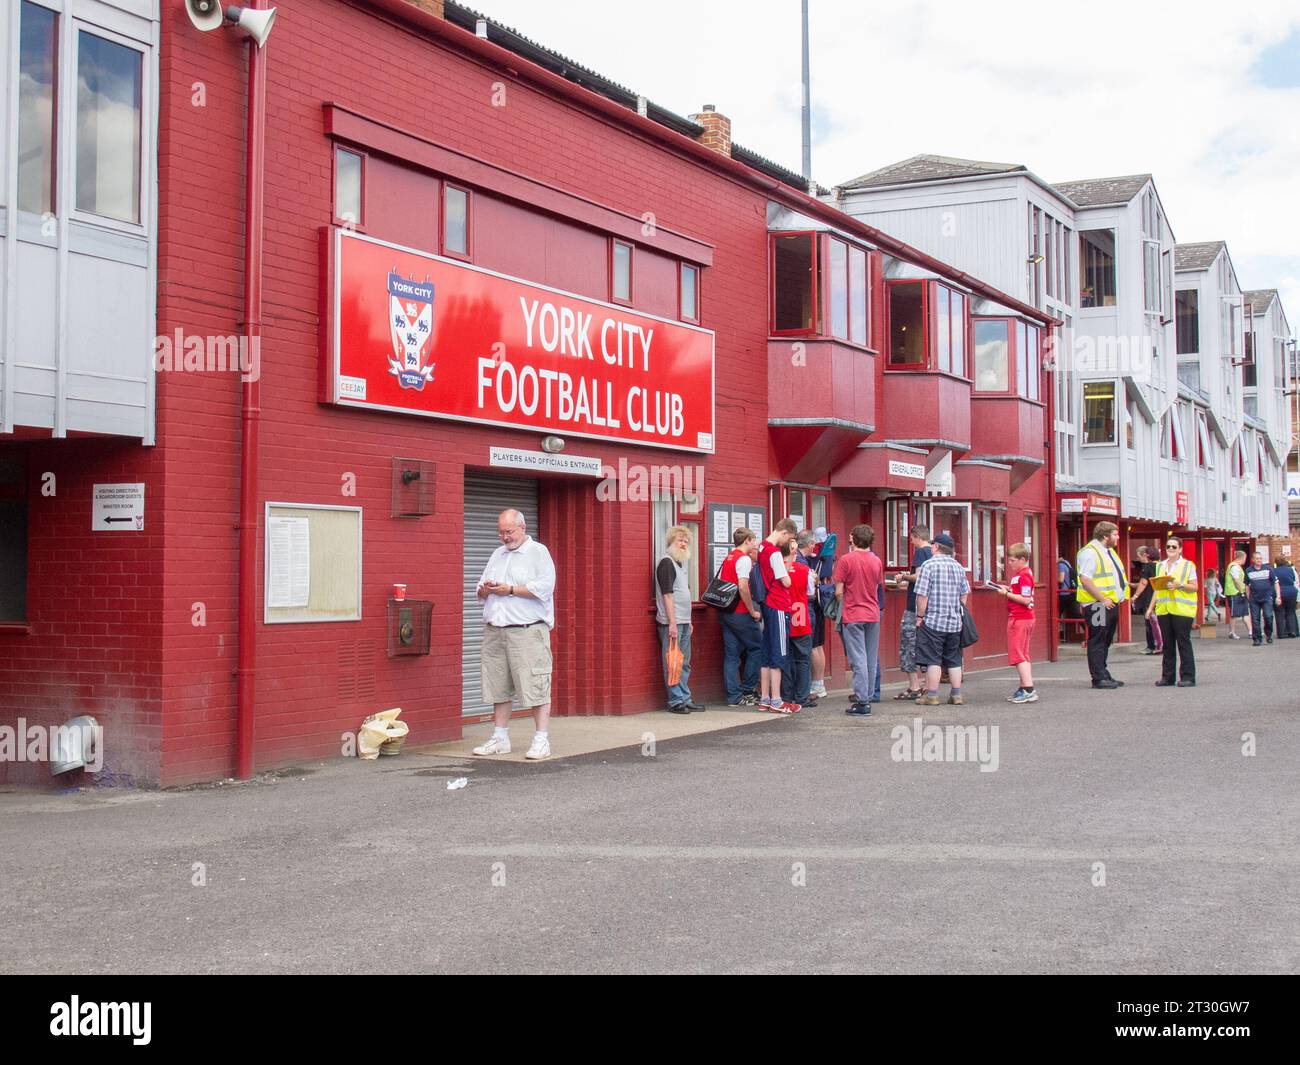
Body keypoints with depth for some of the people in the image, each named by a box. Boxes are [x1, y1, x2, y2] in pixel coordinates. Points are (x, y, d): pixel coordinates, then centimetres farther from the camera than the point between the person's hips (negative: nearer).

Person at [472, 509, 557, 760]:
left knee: (535, 685, -8)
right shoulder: (497, 555, 20)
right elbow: (480, 591, 23)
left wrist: (510, 590, -13)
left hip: (527, 630, -6)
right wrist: (485, 589, -1)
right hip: (495, 630, 7)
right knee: (498, 686, 8)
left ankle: (541, 740, -5)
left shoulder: (538, 552, 0)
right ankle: (500, 738, 15)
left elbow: (544, 588, -13)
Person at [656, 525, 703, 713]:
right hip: (671, 622, -10)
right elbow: (667, 594, -17)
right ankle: (675, 701, -2)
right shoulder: (666, 562, -11)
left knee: (684, 663, 13)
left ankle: (685, 699, 20)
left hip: (683, 622, 10)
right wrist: (672, 623, -21)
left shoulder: (682, 563, 18)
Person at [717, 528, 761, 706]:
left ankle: (734, 696, 5)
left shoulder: (727, 559, 15)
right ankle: (747, 691, 6)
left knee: (731, 654, 6)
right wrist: (753, 611, -14)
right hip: (740, 613, -8)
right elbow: (743, 587, -21)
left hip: (725, 612, 8)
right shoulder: (744, 559, -11)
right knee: (757, 647, 5)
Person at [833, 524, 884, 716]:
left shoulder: (846, 560, -9)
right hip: (873, 614, 4)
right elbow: (876, 587, 14)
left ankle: (862, 703, -7)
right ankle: (866, 697, 15)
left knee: (858, 660, -5)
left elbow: (839, 592, -6)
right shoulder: (876, 561, 5)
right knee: (871, 660, 10)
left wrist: (842, 607, 11)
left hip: (853, 616, -4)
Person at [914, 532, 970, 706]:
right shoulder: (959, 567, 8)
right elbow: (965, 594, 12)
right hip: (954, 622, 5)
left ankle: (932, 696, -2)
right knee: (954, 660, 11)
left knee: (933, 660, -2)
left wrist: (920, 616, -5)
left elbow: (922, 594, -13)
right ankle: (956, 695, 12)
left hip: (933, 621, -5)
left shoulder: (929, 564, -10)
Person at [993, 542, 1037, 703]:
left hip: (1020, 619, -11)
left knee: (1017, 655, -9)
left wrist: (1007, 593, -18)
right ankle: (1025, 689, 22)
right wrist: (1008, 589, 8)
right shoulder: (1022, 574, 15)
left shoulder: (1024, 576, -17)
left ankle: (1029, 690, -13)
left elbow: (1026, 599, -23)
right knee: (1022, 655, 16)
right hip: (1024, 618, 11)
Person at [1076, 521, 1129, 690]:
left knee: (1106, 642, 14)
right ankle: (1099, 678, -4)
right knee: (1097, 642, -6)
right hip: (1097, 606, -10)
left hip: (1111, 604, 10)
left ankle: (1105, 676, 21)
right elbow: (1085, 580, -21)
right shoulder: (1090, 552, -14)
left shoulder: (1108, 551, 17)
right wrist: (1103, 599, -22)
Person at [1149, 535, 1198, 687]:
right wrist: (1151, 607, 12)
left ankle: (1188, 677, 0)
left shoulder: (1188, 565, 2)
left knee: (1183, 643, -4)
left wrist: (1179, 585, -19)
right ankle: (1167, 676, 10)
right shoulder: (1160, 566, 17)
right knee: (1167, 644, 6)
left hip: (1182, 610, -5)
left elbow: (1194, 587, -2)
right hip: (1163, 610, 5)